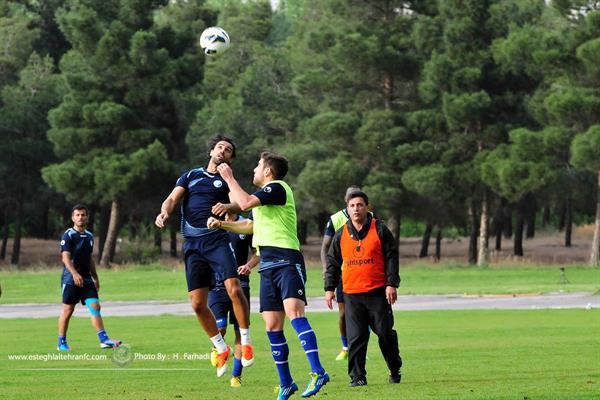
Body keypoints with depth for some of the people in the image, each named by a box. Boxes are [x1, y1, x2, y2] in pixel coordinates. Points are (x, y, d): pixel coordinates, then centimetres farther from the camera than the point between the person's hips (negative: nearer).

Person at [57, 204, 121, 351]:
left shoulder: (89, 236, 14)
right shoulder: (68, 235, -8)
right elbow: (65, 257, -18)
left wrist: (95, 278, 25)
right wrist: (74, 274, -32)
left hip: (86, 278, 6)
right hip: (70, 279, -6)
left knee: (95, 306, -6)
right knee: (68, 310, 0)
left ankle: (104, 339, -11)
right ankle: (62, 343, 10)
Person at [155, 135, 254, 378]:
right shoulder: (190, 176, 18)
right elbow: (173, 199, 6)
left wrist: (228, 206, -31)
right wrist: (164, 213, -17)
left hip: (217, 240, -3)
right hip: (192, 245, 3)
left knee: (234, 289, -22)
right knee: (198, 304, -2)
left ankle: (245, 342, -7)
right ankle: (222, 349, 16)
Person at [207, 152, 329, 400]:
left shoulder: (277, 188, -3)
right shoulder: (267, 194, 27)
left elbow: (245, 203, -17)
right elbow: (251, 226, 42)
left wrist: (229, 178, -4)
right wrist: (222, 224, 32)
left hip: (287, 262, -10)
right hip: (268, 267, 10)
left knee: (294, 312, -26)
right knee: (272, 326, 4)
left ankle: (317, 372, -35)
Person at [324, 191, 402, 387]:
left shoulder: (379, 230, 1)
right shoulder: (341, 235, 9)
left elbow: (392, 258, 1)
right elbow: (332, 263, 14)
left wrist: (391, 284, -7)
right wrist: (329, 288, 7)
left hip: (378, 292, -2)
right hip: (351, 294, 2)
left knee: (385, 333, 2)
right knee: (355, 337, -4)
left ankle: (395, 370, 20)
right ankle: (357, 376, -1)